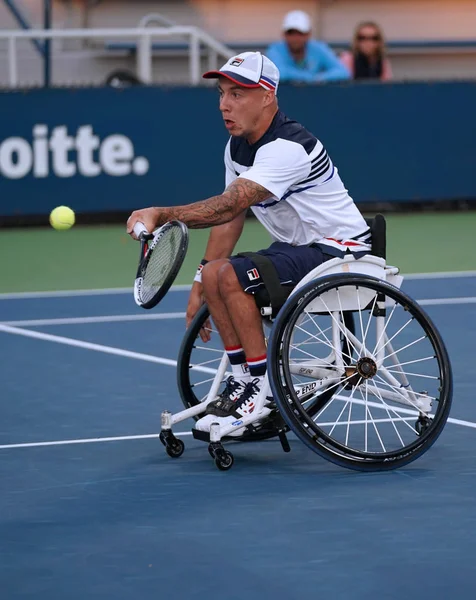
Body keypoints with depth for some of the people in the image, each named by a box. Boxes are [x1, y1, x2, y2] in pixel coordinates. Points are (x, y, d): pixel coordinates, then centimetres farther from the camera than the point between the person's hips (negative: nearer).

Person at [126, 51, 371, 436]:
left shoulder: (288, 148, -26)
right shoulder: (237, 146, 4)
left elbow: (230, 205, -36)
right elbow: (230, 216, 7)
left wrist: (161, 214, -45)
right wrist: (200, 287, 0)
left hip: (340, 248, -10)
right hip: (297, 246, 10)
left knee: (230, 275, -24)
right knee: (213, 275, -1)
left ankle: (263, 386, -14)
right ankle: (243, 380, 6)